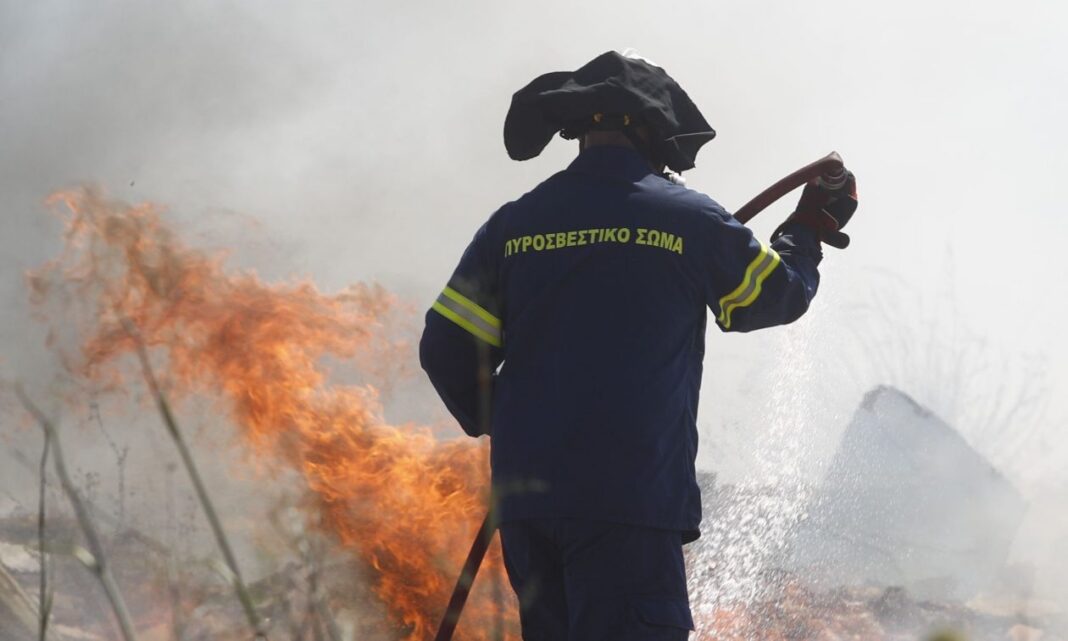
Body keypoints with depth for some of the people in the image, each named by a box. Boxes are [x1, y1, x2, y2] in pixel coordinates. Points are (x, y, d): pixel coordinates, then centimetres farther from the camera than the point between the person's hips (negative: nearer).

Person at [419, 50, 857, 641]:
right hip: (630, 500, -5)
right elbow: (778, 295, 16)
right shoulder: (690, 220, -1)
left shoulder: (512, 225, 7)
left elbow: (446, 352, 6)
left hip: (524, 495, 5)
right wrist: (814, 225, 37)